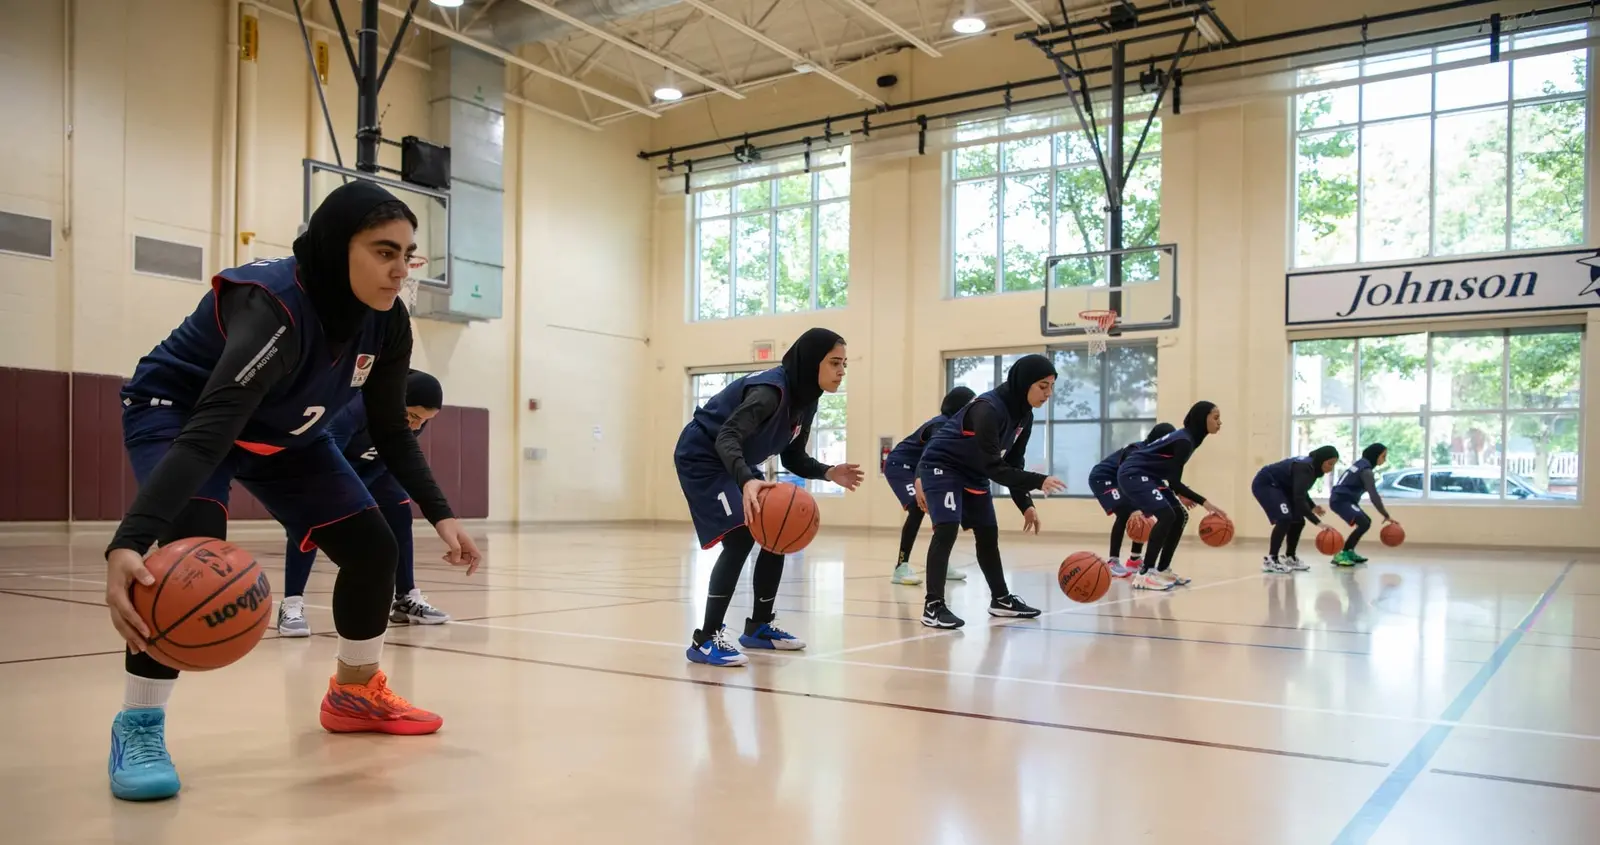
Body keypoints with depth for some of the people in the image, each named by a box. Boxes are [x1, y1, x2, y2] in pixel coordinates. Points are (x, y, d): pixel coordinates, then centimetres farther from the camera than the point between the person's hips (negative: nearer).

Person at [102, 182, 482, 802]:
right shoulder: (276, 307, -40)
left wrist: (439, 513, -12)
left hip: (283, 433, 7)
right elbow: (207, 432, -50)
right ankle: (137, 727, -16)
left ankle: (355, 693, 22)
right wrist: (128, 542, -62)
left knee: (372, 546, -1)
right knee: (196, 547, -33)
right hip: (176, 412, -6)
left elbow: (391, 431, -5)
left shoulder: (387, 323, -18)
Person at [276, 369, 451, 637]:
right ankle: (291, 606, -20)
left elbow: (389, 459, -16)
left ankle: (407, 600, 8)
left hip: (367, 464, 6)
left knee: (399, 511, -1)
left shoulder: (416, 418, -23)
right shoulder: (356, 406, -43)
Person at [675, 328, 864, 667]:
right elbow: (727, 436, -41)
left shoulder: (806, 399, -2)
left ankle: (758, 626, 21)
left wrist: (828, 473, -13)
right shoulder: (771, 390, -30)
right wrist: (747, 481, -59)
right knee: (740, 539, -21)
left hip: (736, 463, 10)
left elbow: (793, 457, 5)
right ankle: (706, 640, -15)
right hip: (703, 457, -9)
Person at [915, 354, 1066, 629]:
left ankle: (1001, 599, 26)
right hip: (941, 467, -9)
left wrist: (1026, 505, -3)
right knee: (947, 529, -22)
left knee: (988, 533, 13)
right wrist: (1038, 481, -36)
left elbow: (1011, 464, 3)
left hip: (973, 473, 9)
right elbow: (993, 467, -33)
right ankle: (933, 606, -20)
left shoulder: (1024, 416, -4)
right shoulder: (988, 409, -31)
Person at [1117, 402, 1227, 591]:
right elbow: (1174, 480, -24)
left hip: (1147, 476, 11)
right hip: (1133, 474, -11)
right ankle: (1144, 574, -21)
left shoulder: (1188, 438, 8)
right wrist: (1204, 503, -25)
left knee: (1180, 516, 8)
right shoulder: (1184, 441, -21)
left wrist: (1180, 495, 20)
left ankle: (1162, 570, 15)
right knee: (1166, 515, -23)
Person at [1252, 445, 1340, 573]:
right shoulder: (1305, 468, -29)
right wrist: (1317, 522, -40)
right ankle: (1270, 560, -20)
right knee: (1285, 519, -24)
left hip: (1279, 486, 10)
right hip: (1264, 484, -10)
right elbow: (1299, 499, -37)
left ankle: (1290, 558, 19)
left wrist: (1313, 507, -1)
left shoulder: (1312, 467, 0)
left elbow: (1300, 492, 16)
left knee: (1298, 521, 6)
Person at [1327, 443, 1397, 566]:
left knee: (1366, 522, 19)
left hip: (1342, 499, 10)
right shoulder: (1366, 470, -16)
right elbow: (1373, 496, -23)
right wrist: (1386, 515, -25)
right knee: (1364, 523, -19)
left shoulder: (1361, 464, 14)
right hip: (1341, 500, -10)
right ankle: (1341, 554, -17)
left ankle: (1349, 551, 21)